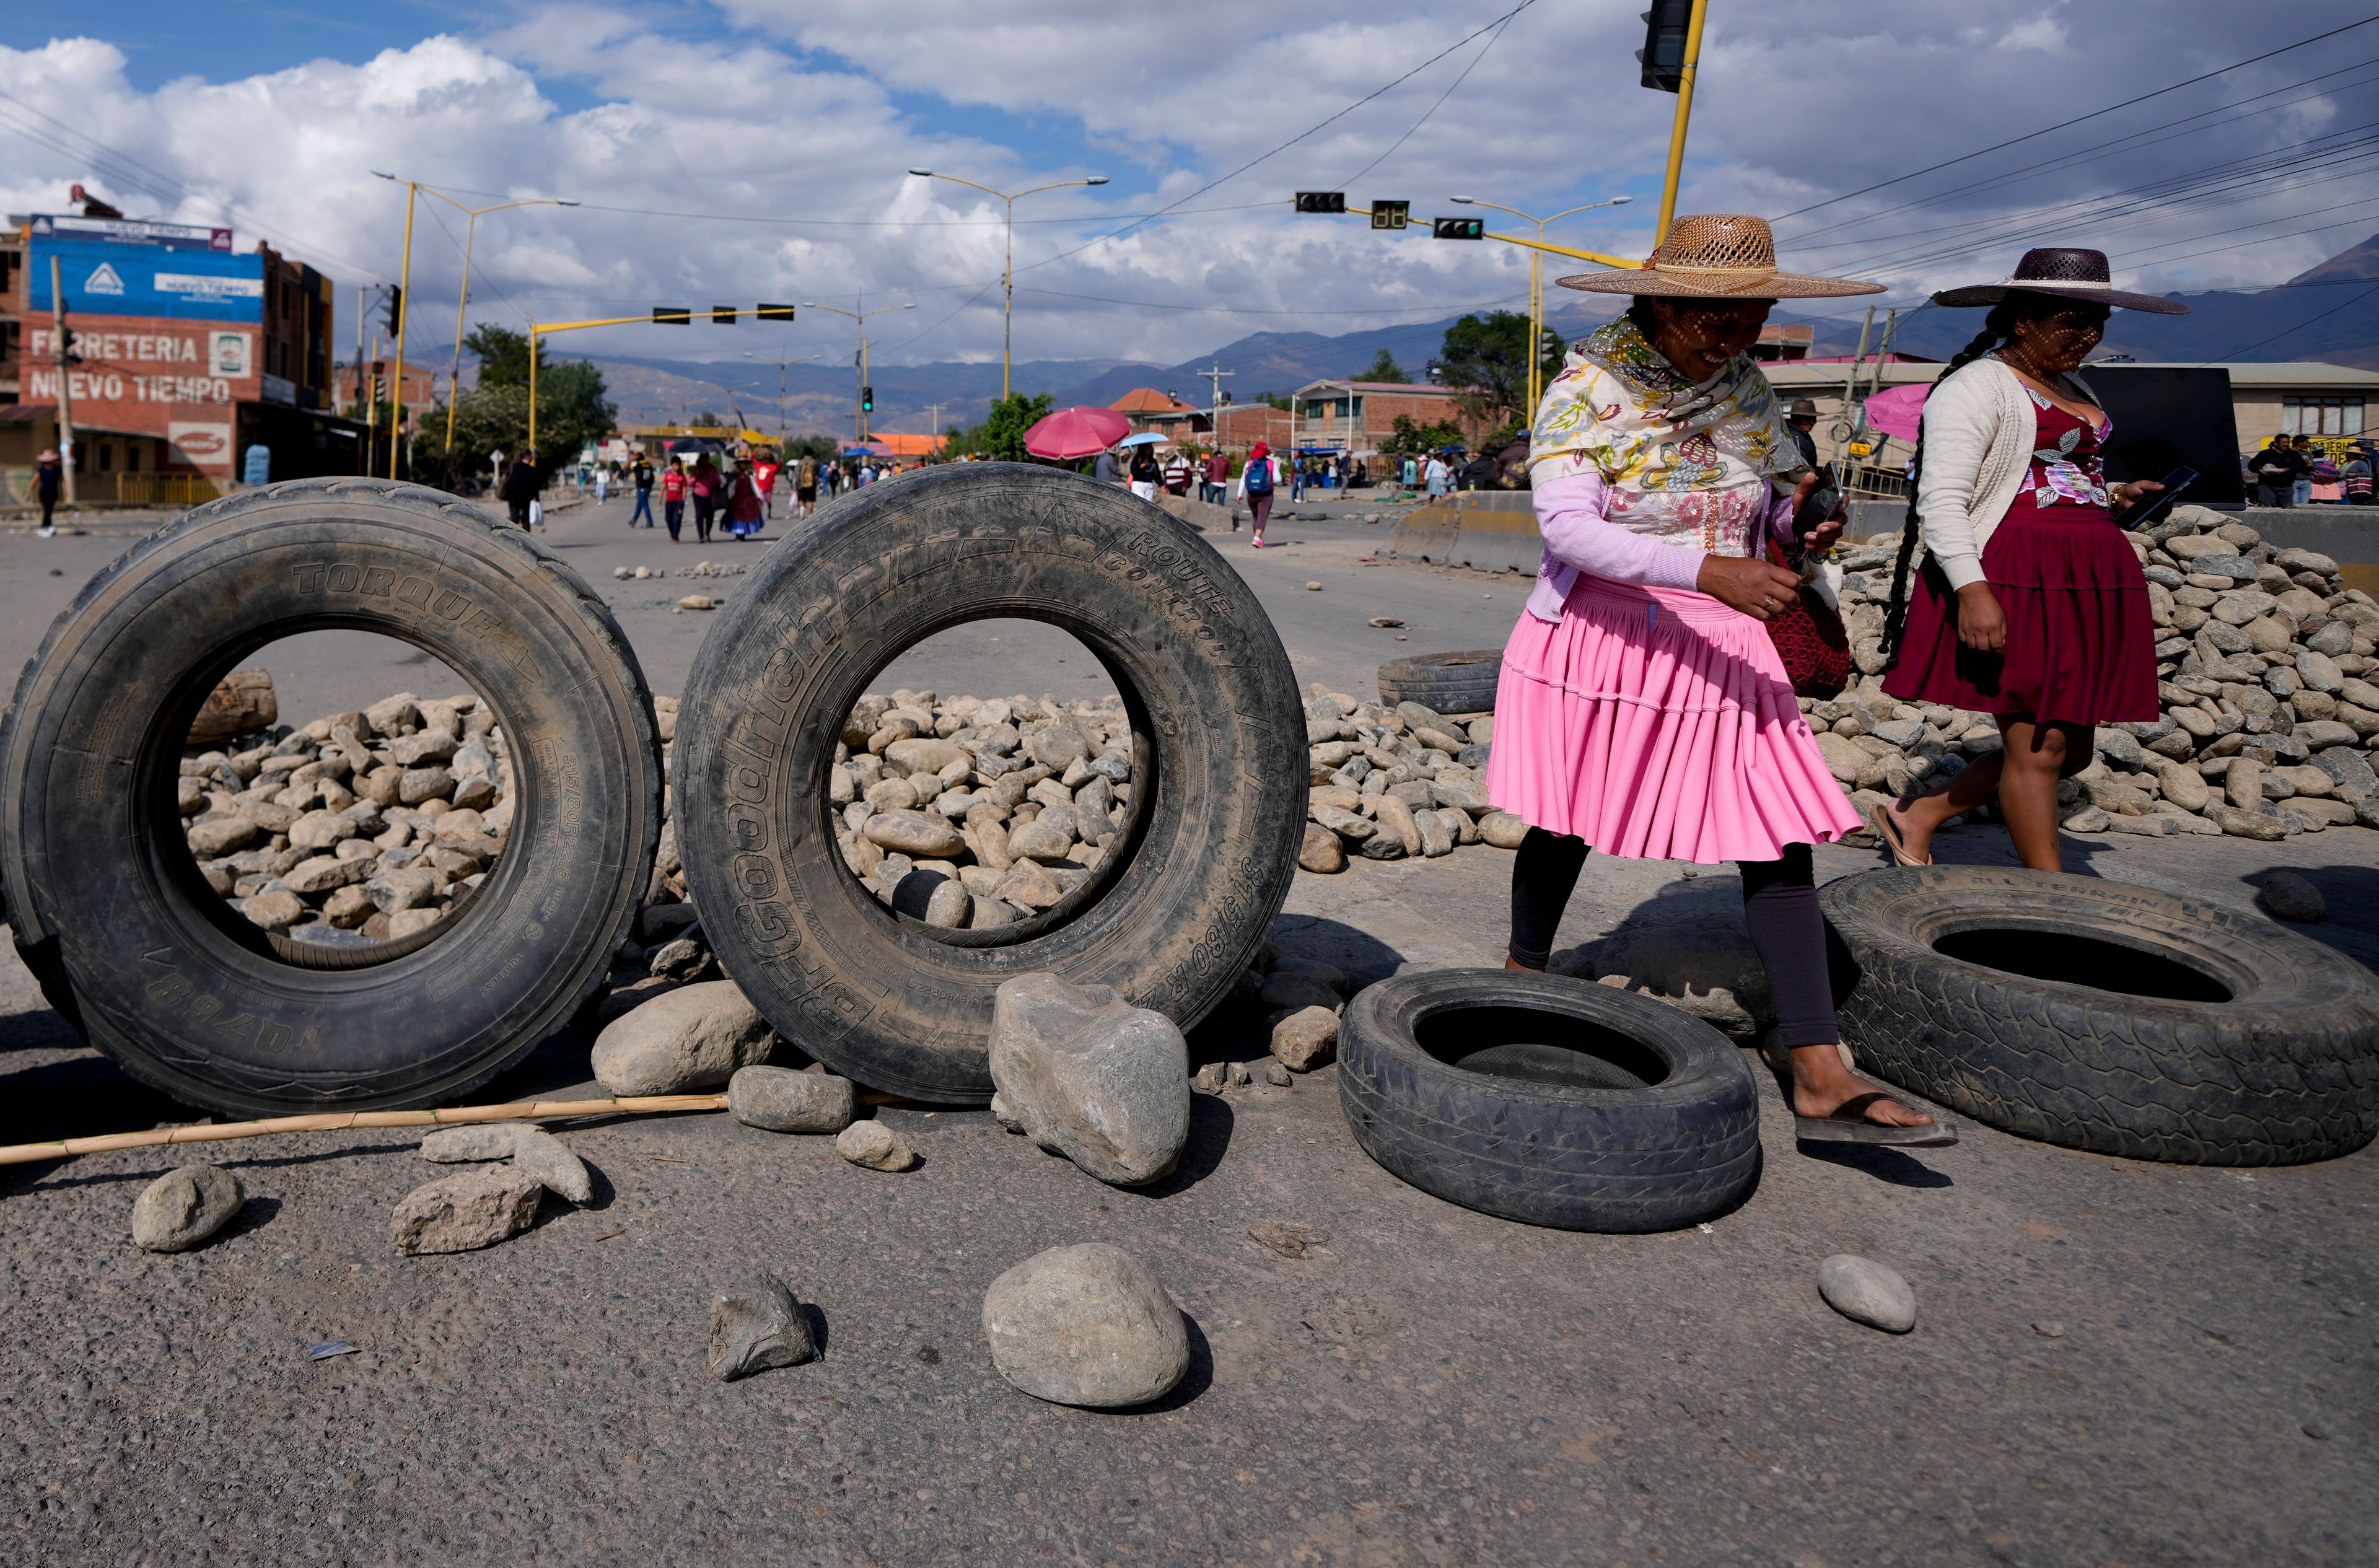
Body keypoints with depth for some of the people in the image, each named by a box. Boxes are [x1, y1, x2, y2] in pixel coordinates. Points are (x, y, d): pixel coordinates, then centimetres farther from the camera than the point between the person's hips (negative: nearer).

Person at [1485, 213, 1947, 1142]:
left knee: (1780, 841, -5)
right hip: (1597, 637, -4)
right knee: (1566, 825, 9)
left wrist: (1803, 517, -9)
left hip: (1720, 646, 4)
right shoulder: (1588, 388, -11)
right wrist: (1708, 569, -32)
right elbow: (1567, 527, -22)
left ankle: (1820, 1080, -3)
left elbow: (1782, 495, 17)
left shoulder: (1747, 388, 6)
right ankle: (1523, 979, 37)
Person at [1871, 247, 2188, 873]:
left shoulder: (2074, 388, 21)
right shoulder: (1977, 386, -7)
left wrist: (2115, 496, 14)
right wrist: (1970, 589, -27)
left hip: (2088, 585, 9)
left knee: (2074, 749, 10)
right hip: (2013, 582, -9)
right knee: (2038, 748, -5)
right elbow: (1941, 501, -16)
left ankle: (1916, 817, 22)